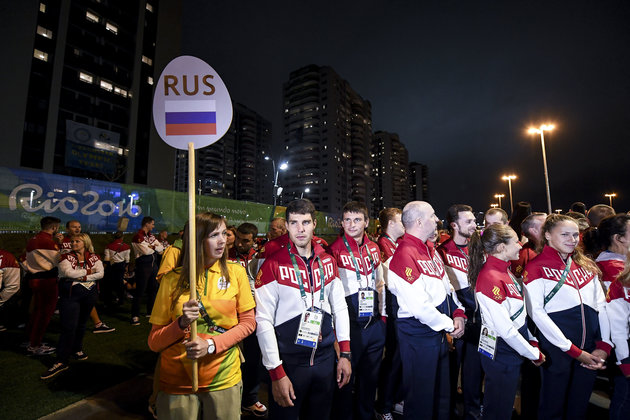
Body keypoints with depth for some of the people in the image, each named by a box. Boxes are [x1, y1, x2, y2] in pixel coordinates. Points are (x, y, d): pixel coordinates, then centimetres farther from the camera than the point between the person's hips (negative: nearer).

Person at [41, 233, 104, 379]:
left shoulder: (94, 257, 4)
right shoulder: (66, 257, -1)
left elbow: (101, 274, -5)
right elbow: (69, 273, -16)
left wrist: (84, 277, -15)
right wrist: (88, 271, -8)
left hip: (89, 294, 3)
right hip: (70, 294, -2)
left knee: (81, 323, 14)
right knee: (69, 327, -6)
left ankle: (77, 349, 34)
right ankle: (61, 361, 2)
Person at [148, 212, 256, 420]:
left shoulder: (235, 272, -6)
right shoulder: (172, 279, -6)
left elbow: (248, 322, -4)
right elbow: (154, 342, -2)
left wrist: (211, 345, -15)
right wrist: (182, 323, -20)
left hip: (224, 378, 1)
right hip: (177, 382, 0)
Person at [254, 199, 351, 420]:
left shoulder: (328, 261, 1)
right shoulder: (273, 264, -13)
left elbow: (339, 307, 7)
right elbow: (264, 321, -14)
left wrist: (345, 353, 5)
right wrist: (276, 373, -14)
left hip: (325, 358, 4)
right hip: (289, 362, -4)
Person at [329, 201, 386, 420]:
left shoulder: (373, 248, 6)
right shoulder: (335, 250, -12)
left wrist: (383, 314, 13)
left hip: (375, 324, 6)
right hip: (350, 325, -5)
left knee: (371, 376, 21)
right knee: (346, 377, 9)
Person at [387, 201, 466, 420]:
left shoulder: (430, 250, 6)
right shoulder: (404, 256, -25)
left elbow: (446, 284, 14)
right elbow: (419, 306, -27)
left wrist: (458, 312, 0)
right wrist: (449, 325, -13)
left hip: (440, 331, 9)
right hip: (419, 334, -9)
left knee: (442, 389, 26)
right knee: (421, 394, 12)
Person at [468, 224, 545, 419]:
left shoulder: (504, 270, 2)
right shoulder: (490, 278, -27)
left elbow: (519, 313, 10)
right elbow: (505, 329, -24)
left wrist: (532, 341, 8)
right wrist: (534, 354, -12)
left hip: (514, 348, 9)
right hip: (501, 353, -9)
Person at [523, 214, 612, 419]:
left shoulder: (586, 265, 11)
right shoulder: (536, 267, -9)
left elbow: (601, 305, 9)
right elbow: (536, 312, -14)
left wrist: (604, 345, -1)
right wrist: (573, 350, -13)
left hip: (590, 348, 6)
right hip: (557, 347, -5)